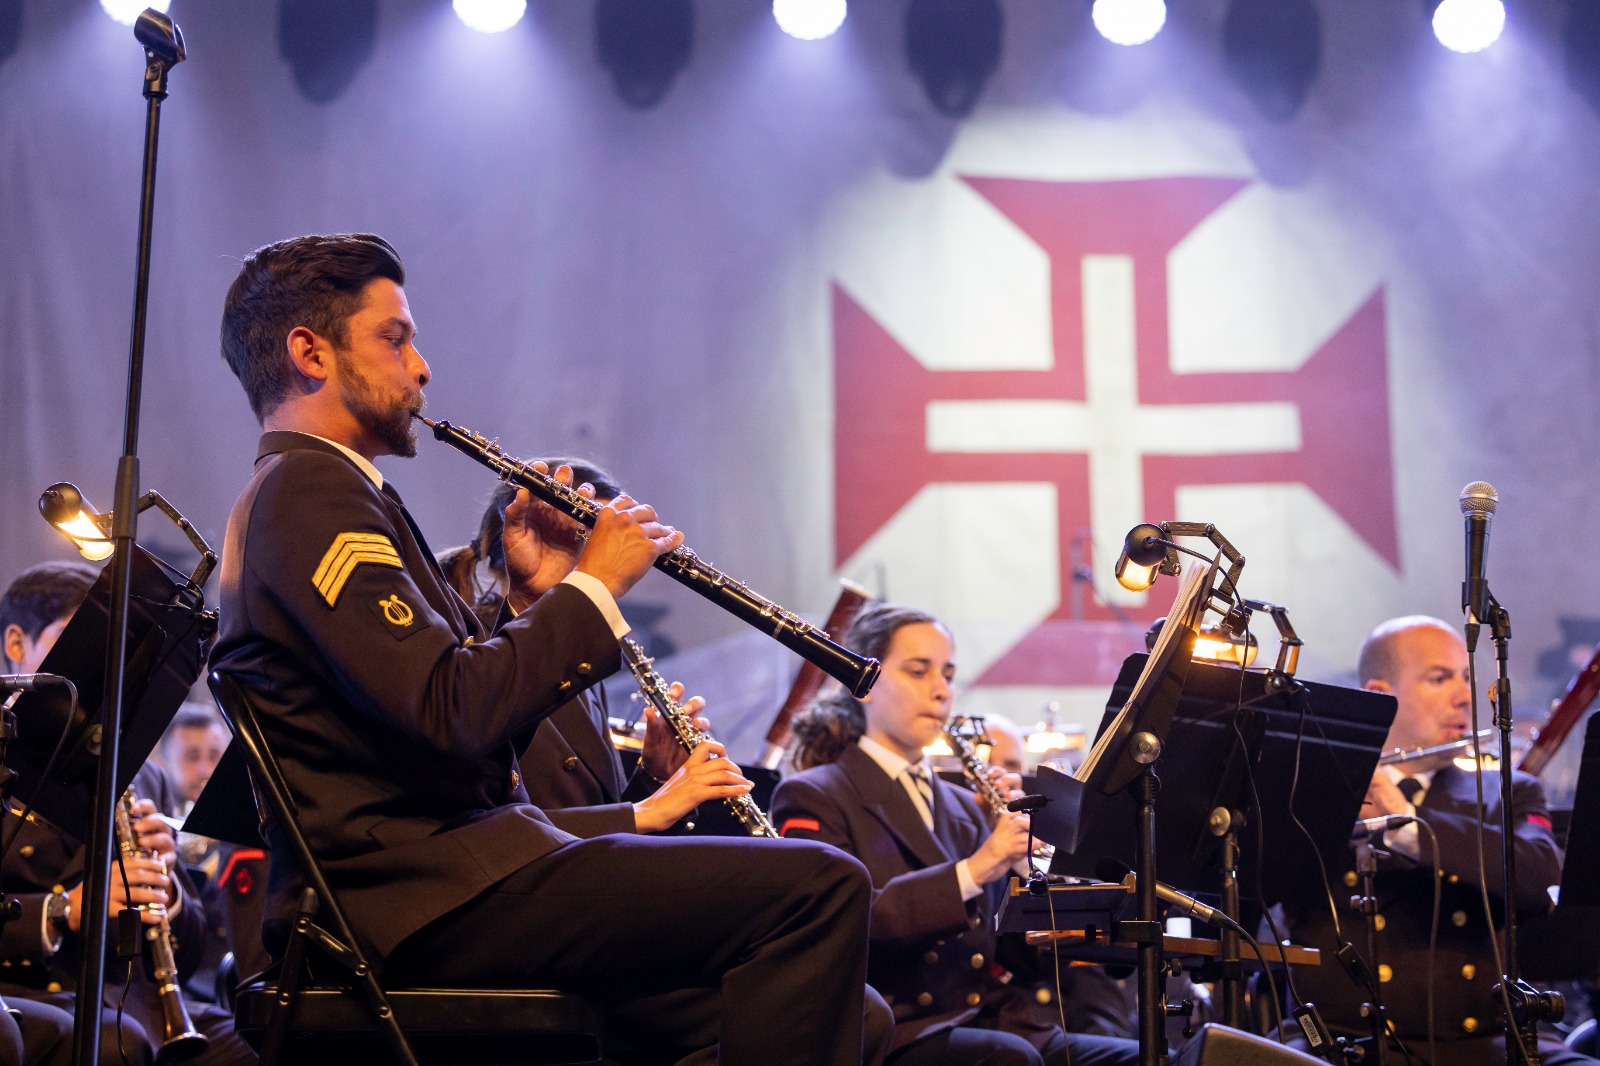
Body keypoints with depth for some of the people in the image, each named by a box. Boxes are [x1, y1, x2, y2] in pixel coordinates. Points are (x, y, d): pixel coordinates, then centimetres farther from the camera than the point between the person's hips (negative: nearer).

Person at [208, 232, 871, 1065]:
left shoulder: (307, 491, 23)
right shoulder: (310, 492, -9)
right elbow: (452, 712, -21)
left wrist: (528, 595, 9)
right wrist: (592, 585, -9)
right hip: (426, 894, -11)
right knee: (818, 887, -22)